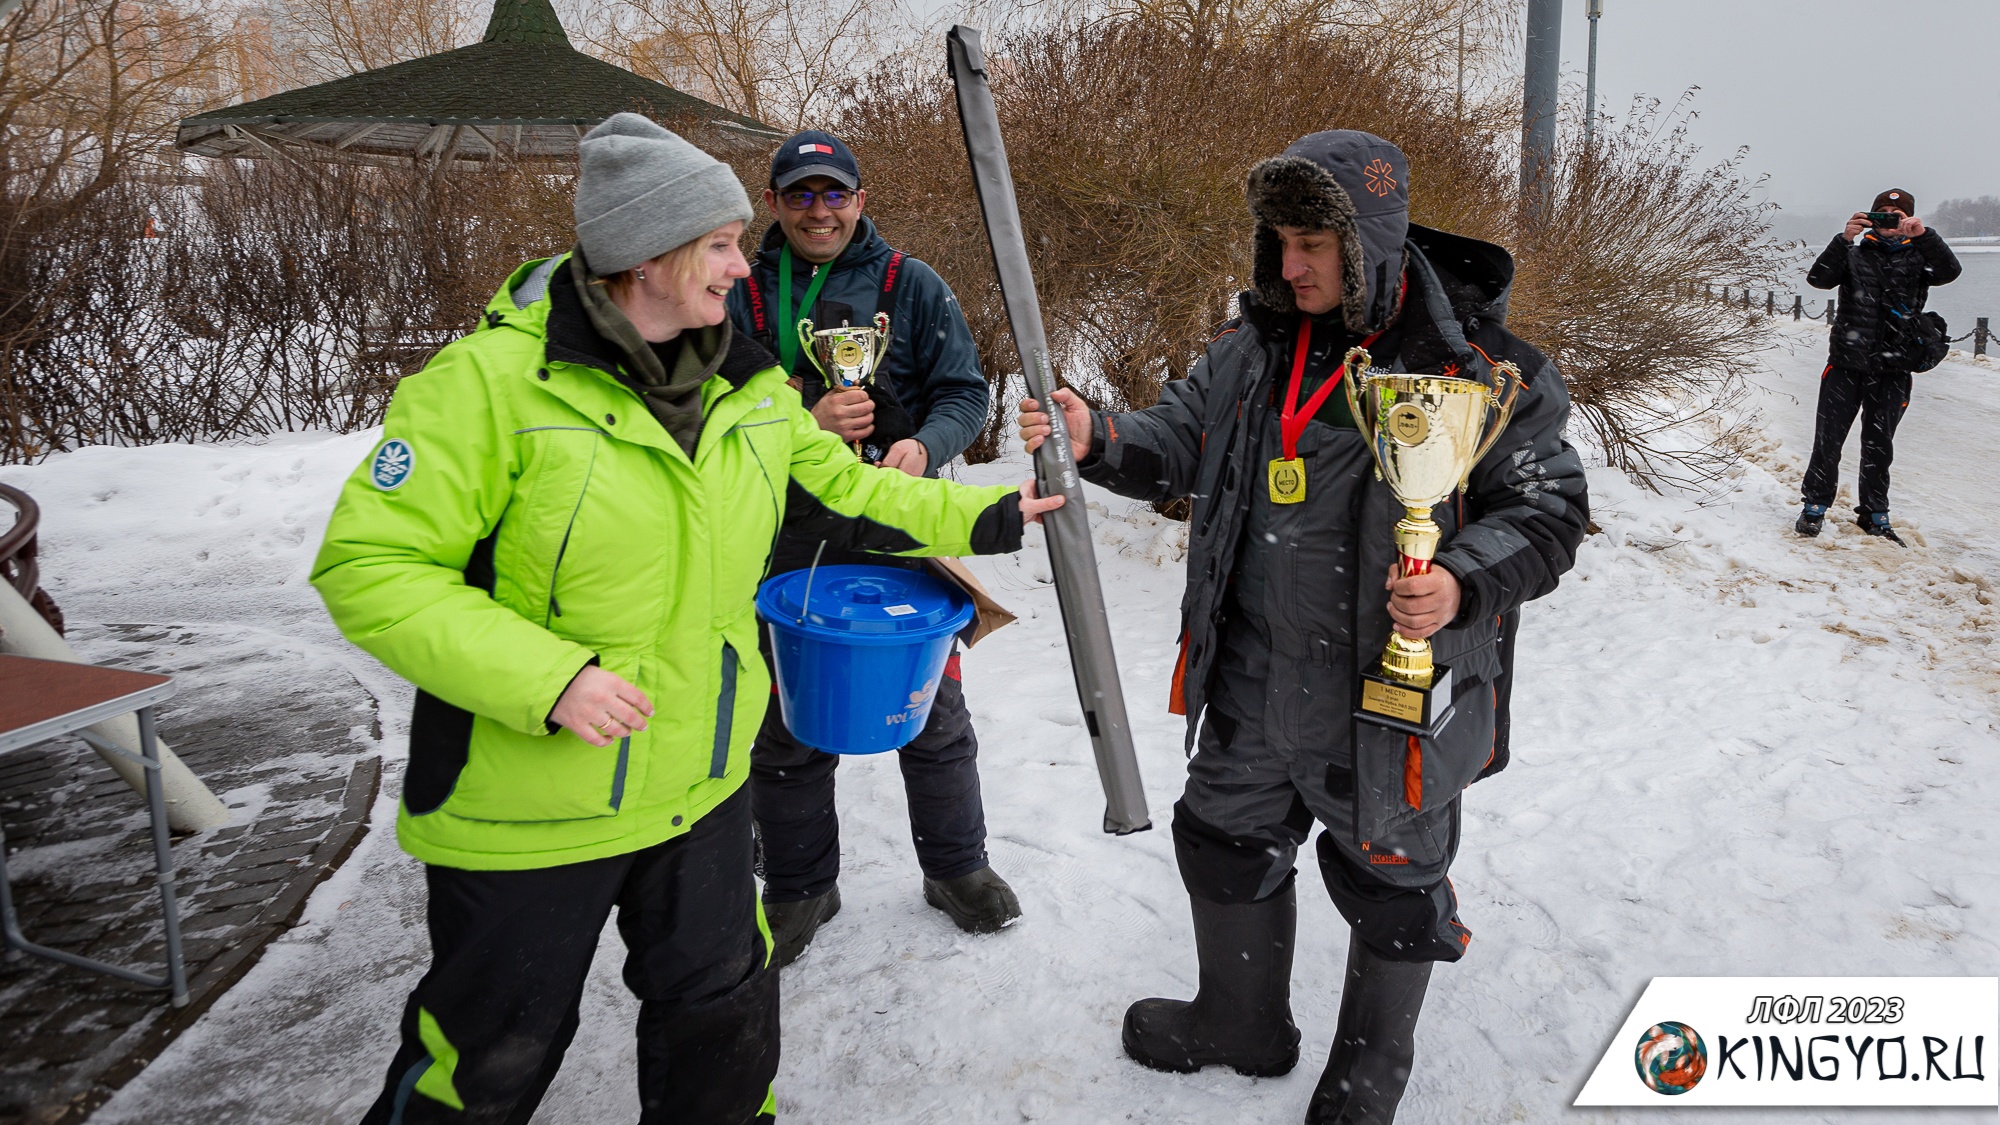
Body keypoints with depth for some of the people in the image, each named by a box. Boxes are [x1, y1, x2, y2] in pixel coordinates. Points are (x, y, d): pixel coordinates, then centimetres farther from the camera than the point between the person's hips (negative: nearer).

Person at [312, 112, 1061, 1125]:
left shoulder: (747, 385, 1)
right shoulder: (493, 379, -20)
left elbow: (841, 492, 15)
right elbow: (368, 567, -20)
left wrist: (983, 516, 9)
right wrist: (546, 678, -28)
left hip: (701, 786, 6)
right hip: (530, 810, -5)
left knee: (724, 1017, 22)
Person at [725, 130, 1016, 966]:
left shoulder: (911, 285, 1)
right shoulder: (743, 298, 1)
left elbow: (964, 393, -1)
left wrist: (923, 446, -22)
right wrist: (806, 426, -20)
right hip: (787, 545, 1)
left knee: (933, 714, 12)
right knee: (789, 730, 13)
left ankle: (956, 866, 34)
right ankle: (799, 887, 33)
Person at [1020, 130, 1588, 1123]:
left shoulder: (1476, 369, -16)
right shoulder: (1254, 348, 1)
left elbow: (1547, 512, -11)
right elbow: (1176, 443, 7)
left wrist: (1464, 586, -29)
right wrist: (1096, 442, -13)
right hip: (1253, 691, 5)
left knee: (1390, 881, 17)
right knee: (1226, 844, 21)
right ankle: (1242, 1022, 49)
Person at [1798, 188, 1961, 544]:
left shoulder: (1918, 257, 7)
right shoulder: (1853, 253, 6)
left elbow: (1949, 272, -13)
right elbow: (1818, 278, -11)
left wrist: (1924, 235, -26)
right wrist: (1844, 239, -24)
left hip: (1892, 369, 1)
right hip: (1846, 363, -1)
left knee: (1879, 443, 9)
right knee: (1828, 437, -2)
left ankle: (1874, 514, 20)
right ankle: (1815, 505, 10)